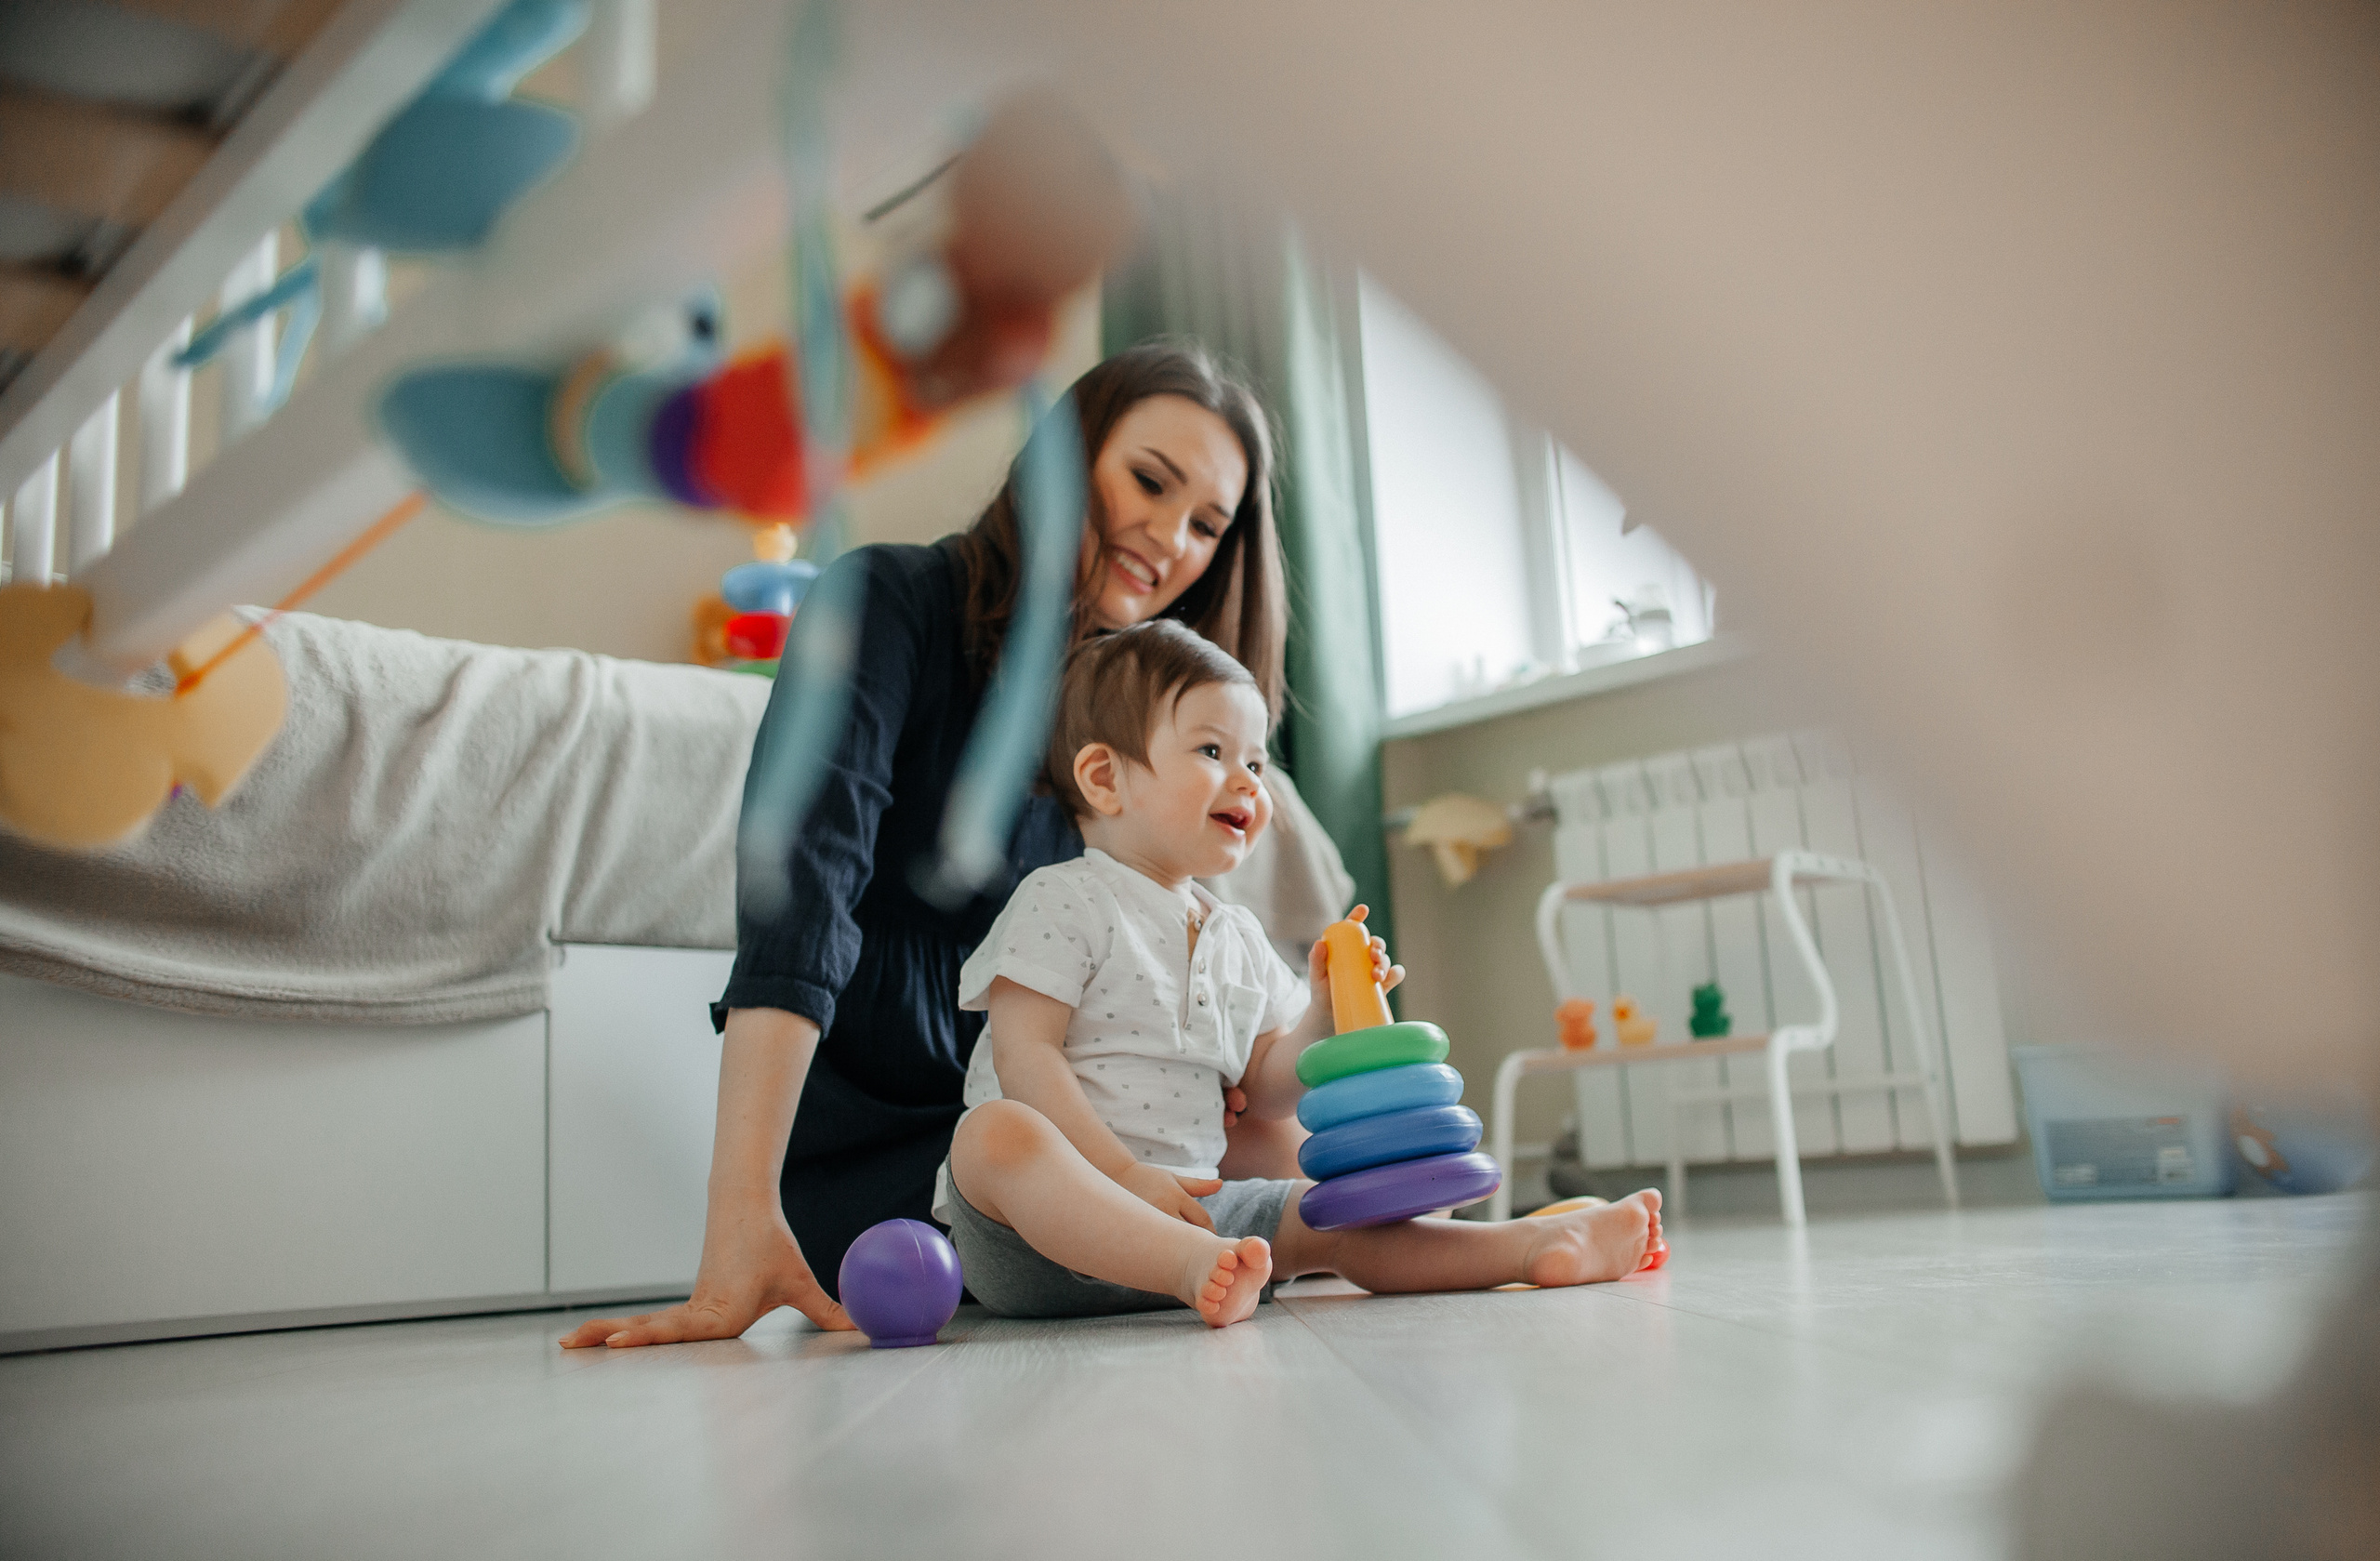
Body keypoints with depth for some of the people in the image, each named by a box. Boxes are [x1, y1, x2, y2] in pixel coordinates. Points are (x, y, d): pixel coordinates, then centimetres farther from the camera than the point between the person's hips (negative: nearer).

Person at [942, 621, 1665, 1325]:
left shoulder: (1238, 937, 17)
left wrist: (1323, 1013, -2)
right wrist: (1126, 1175, -22)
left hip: (1187, 1206, 7)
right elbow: (1025, 1056, -13)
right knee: (995, 1135, -38)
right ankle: (1192, 1268, -53)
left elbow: (1264, 1092, 17)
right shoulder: (1062, 901, -5)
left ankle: (1532, 1246, -6)